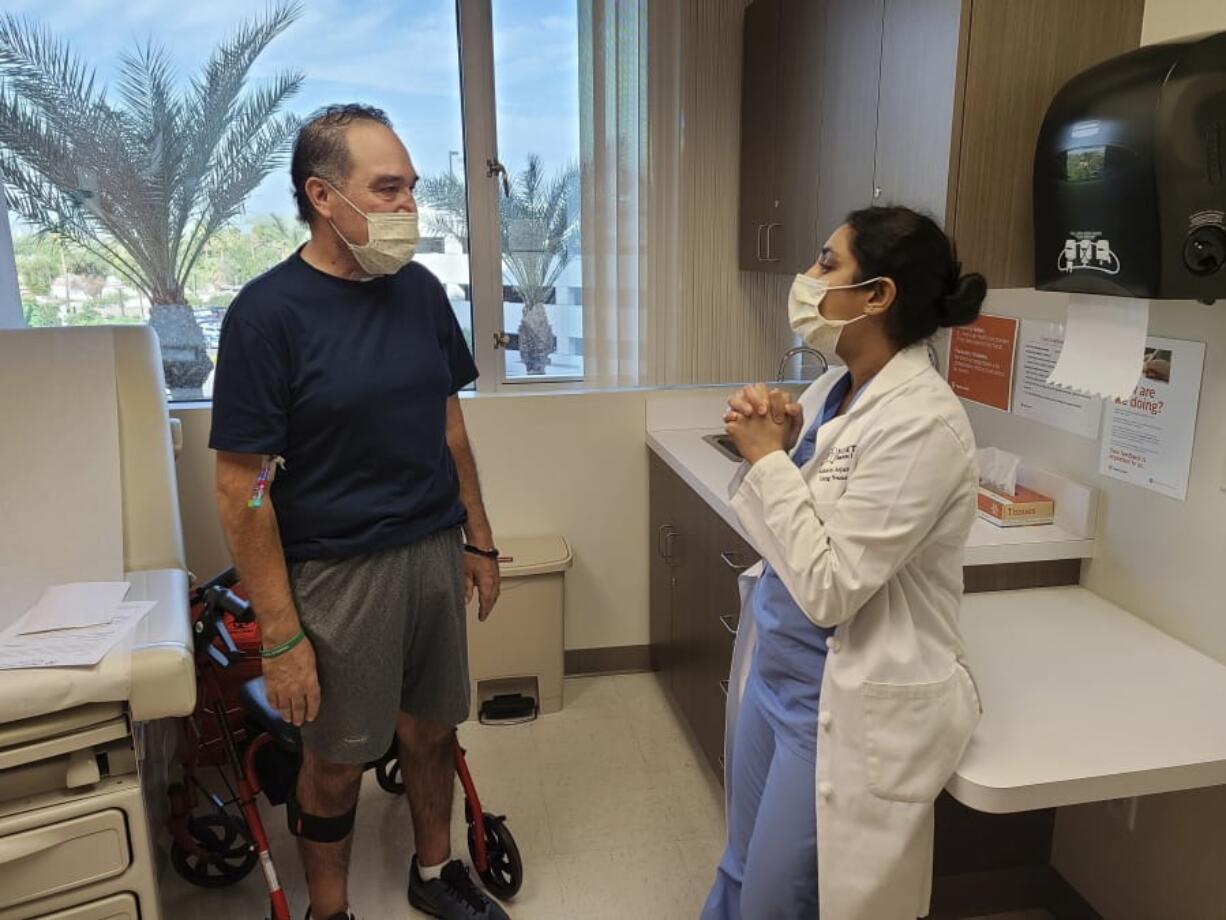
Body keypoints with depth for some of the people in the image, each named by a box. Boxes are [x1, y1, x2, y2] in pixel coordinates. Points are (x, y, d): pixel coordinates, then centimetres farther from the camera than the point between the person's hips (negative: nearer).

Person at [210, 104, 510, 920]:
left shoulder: (421, 291, 2)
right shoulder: (269, 312, -15)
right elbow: (243, 490, -14)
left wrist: (479, 539, 12)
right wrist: (281, 637, -14)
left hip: (435, 551, 5)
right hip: (337, 570, -4)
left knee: (433, 730, 18)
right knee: (336, 761, 12)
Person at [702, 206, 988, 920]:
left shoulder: (921, 421, -23)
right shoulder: (834, 389, 3)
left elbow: (828, 587, -24)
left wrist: (768, 458, -18)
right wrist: (768, 445, -8)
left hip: (851, 708, -8)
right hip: (777, 673, 8)